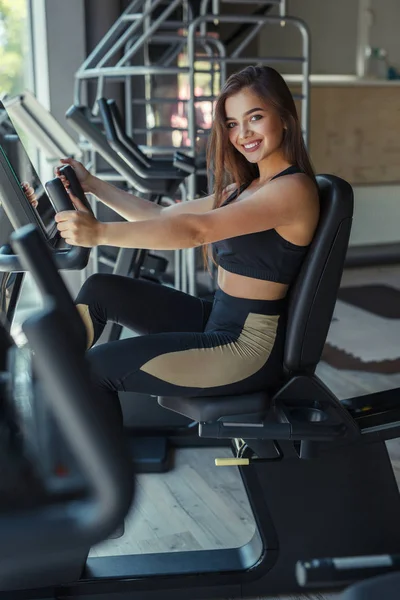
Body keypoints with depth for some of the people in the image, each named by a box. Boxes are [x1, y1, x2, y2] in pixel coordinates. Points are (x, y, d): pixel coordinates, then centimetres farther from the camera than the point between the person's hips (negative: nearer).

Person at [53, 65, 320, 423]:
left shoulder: (293, 188, -17)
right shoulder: (247, 186, 13)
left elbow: (195, 230, -28)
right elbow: (164, 216, 15)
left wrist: (100, 232, -34)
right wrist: (92, 185, 10)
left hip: (252, 347, -9)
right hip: (218, 322, 9)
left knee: (100, 364, -11)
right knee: (99, 290, 3)